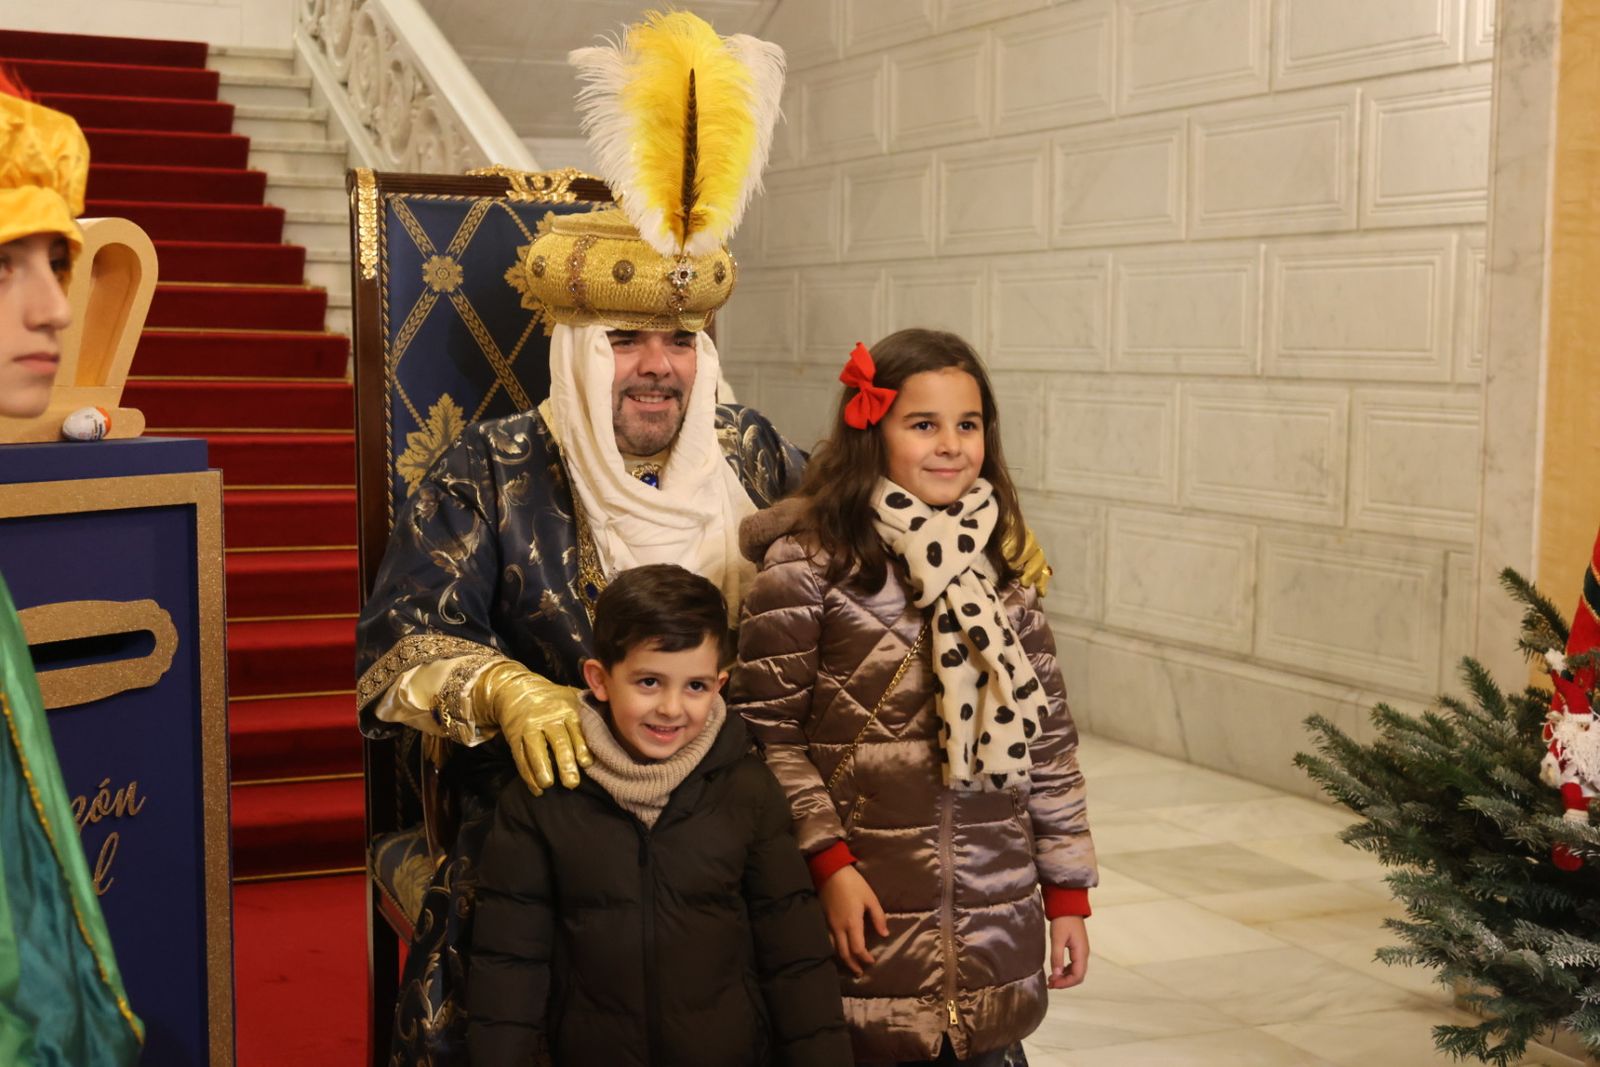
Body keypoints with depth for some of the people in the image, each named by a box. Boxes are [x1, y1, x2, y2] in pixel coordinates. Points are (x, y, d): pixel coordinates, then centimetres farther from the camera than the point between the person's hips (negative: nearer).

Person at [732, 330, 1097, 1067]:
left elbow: (1049, 736, 9)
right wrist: (829, 861, -13)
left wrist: (1069, 891, 8)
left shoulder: (1000, 565, 7)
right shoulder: (807, 564, -7)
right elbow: (767, 729, -7)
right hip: (872, 915, -4)